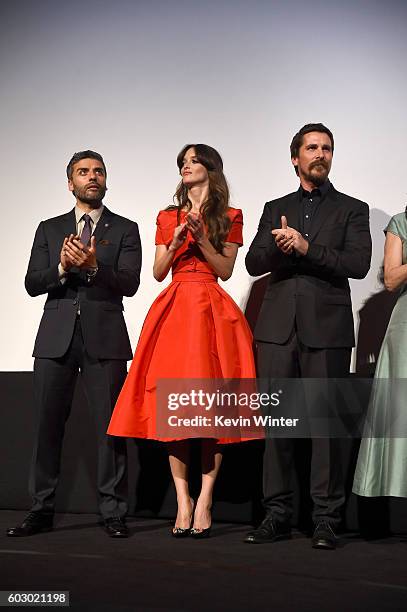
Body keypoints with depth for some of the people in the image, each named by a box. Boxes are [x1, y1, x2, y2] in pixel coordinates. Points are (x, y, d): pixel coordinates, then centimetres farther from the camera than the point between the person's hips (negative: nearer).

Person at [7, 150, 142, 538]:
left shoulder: (125, 229, 9)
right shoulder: (49, 229, 16)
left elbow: (130, 283, -4)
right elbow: (32, 284, 6)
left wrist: (93, 266, -21)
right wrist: (63, 267, -13)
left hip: (105, 338, -2)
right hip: (56, 337, 2)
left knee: (109, 425, -3)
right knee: (47, 424, 2)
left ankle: (113, 513, 4)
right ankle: (42, 510, 11)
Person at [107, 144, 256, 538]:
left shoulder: (229, 216, 9)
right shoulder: (168, 217, 18)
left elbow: (226, 270, 2)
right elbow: (158, 272, 12)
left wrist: (201, 239, -9)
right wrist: (176, 243, -4)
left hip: (212, 311, -3)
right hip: (173, 309, 3)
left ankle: (204, 501, -4)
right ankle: (183, 501, 0)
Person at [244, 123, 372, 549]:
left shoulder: (351, 209, 10)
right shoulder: (275, 209, 19)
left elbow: (358, 263, -5)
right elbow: (254, 263, 9)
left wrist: (305, 247, -12)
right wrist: (278, 245, -11)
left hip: (326, 327, -3)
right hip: (278, 327, 3)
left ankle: (326, 521, 3)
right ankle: (277, 515, 11)